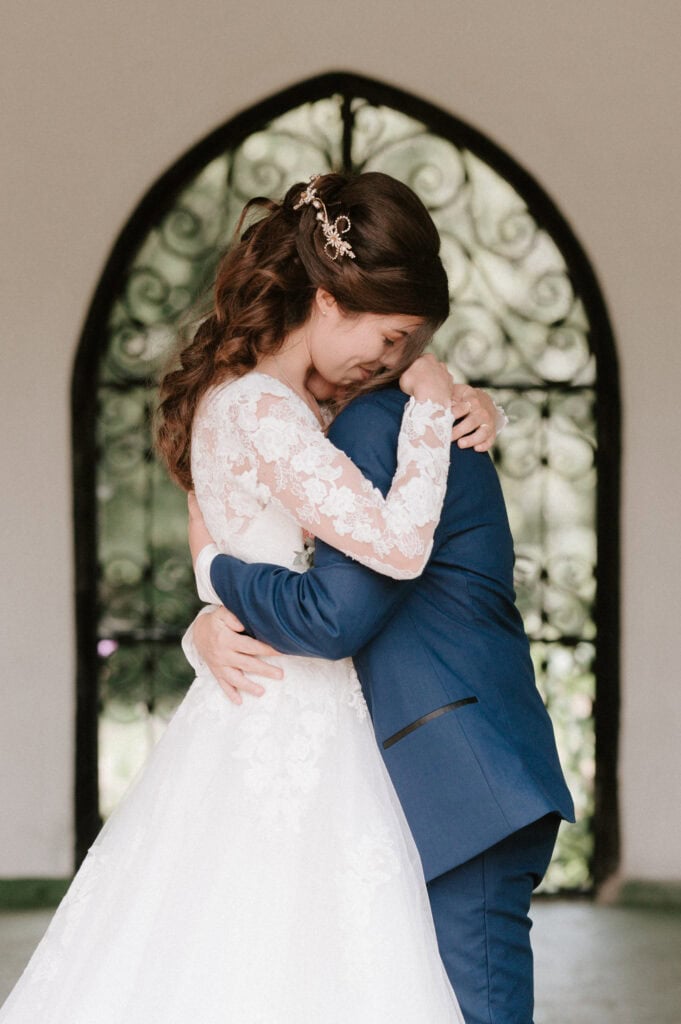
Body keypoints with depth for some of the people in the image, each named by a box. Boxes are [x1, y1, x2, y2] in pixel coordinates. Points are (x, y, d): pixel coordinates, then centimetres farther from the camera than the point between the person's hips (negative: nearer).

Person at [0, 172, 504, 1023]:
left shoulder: (240, 393, 12)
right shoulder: (264, 409, -17)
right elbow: (397, 543, -24)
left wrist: (447, 407, 12)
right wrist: (429, 406, -11)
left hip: (251, 718, 10)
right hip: (289, 729, -10)